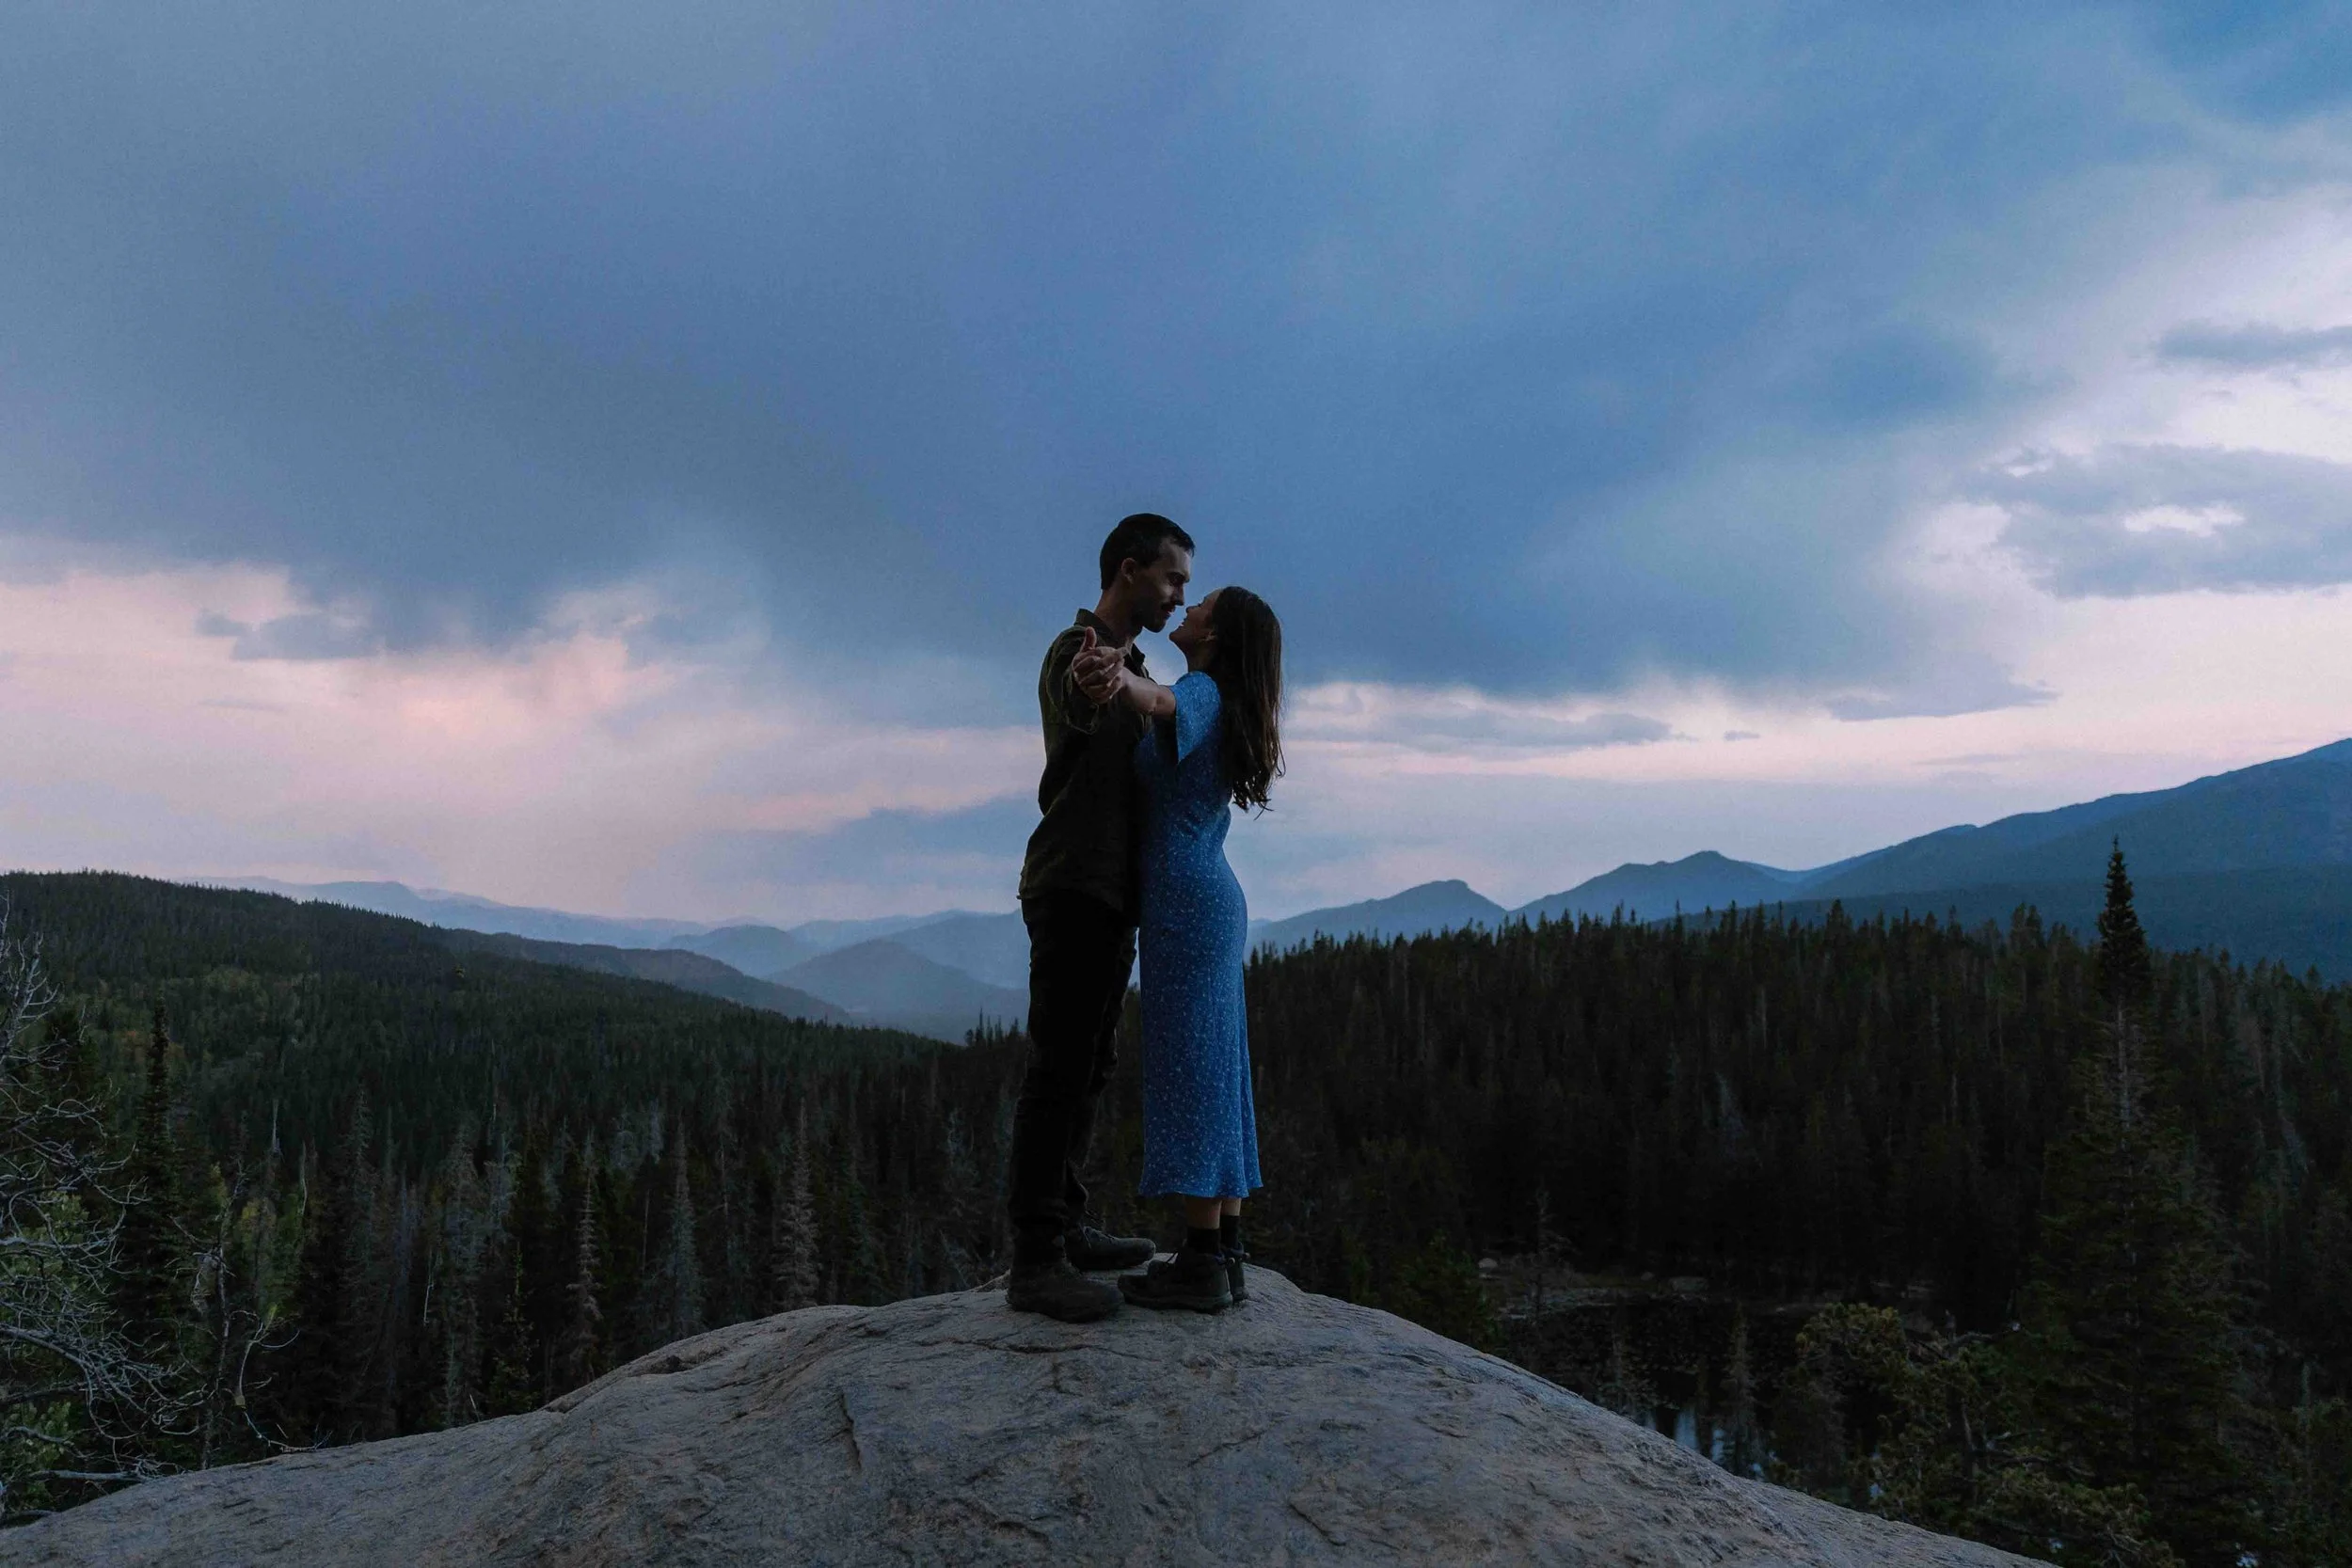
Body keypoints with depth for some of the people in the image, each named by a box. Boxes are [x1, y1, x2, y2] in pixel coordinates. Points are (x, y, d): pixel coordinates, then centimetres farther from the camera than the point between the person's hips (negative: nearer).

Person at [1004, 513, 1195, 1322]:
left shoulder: (1129, 668, 20)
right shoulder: (1075, 649, -11)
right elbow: (1075, 708, -38)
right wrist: (1092, 672, -60)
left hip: (1110, 896, 10)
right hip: (1072, 890, -10)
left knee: (1087, 1067, 12)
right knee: (1060, 1068, -11)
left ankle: (1064, 1227, 19)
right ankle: (1034, 1261, -10)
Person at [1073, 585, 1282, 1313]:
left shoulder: (1200, 692, -9)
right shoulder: (1221, 707, 19)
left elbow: (1158, 700, -37)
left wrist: (1116, 677, -57)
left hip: (1184, 904, -10)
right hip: (1215, 901, 10)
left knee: (1186, 1074, -8)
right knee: (1214, 1076, 8)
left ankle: (1202, 1263, -6)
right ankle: (1225, 1254, 10)